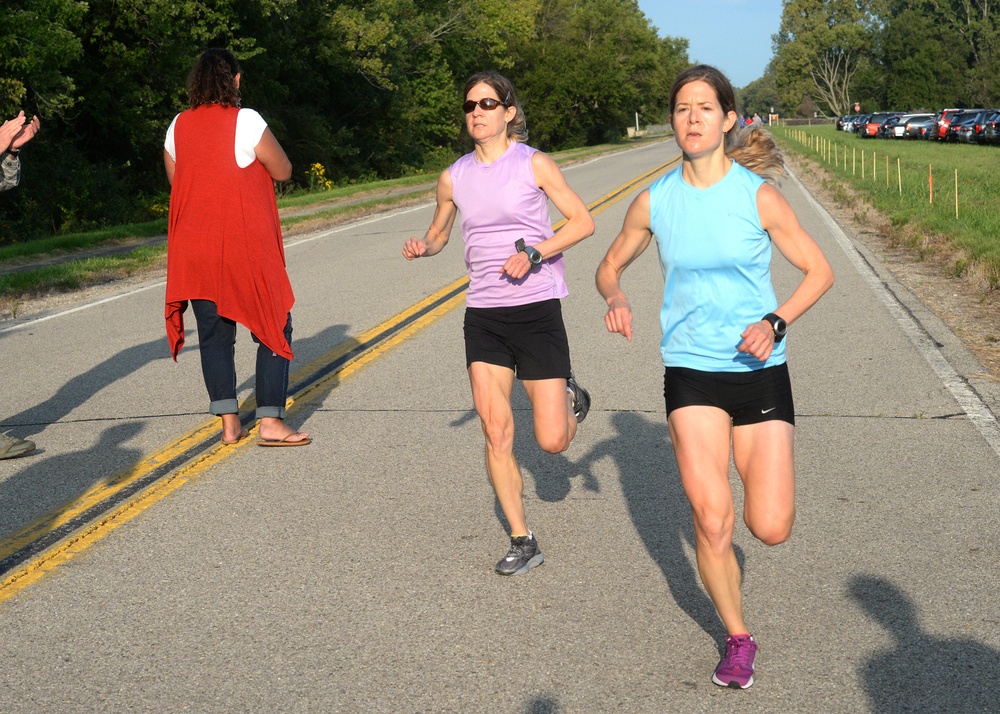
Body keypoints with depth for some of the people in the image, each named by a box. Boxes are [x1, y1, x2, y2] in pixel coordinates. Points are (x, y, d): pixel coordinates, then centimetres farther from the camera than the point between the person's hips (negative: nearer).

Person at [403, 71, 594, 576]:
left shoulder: (534, 165, -3)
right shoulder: (454, 178, 6)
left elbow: (582, 221, -3)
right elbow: (439, 234, 21)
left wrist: (535, 253, -17)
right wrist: (422, 247, -3)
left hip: (536, 307, -3)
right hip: (483, 313, 3)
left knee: (552, 442, -3)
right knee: (495, 431, -2)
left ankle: (570, 398, 33)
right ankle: (522, 541, 11)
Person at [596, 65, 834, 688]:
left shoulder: (758, 196, -8)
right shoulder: (653, 202, -1)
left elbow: (820, 271, -1)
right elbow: (610, 267, 14)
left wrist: (776, 322, -16)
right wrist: (615, 297, -9)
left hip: (760, 370, -1)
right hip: (690, 372, 1)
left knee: (771, 529, -4)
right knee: (711, 519, -9)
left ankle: (759, 481, 35)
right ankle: (739, 638, 16)